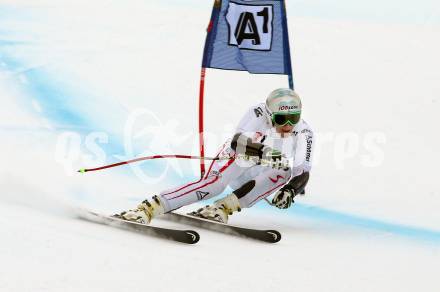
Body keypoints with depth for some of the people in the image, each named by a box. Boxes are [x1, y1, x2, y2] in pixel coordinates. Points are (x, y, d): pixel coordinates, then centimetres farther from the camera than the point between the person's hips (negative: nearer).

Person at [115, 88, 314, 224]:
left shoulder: (304, 133, -16)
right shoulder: (259, 114, -22)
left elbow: (302, 174, -23)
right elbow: (237, 141, -37)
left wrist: (290, 190, -44)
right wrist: (264, 153, -55)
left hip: (259, 178, 3)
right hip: (234, 164, -3)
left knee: (282, 172, -30)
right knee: (213, 184, -35)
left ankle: (223, 208, -31)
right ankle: (148, 208, -39)